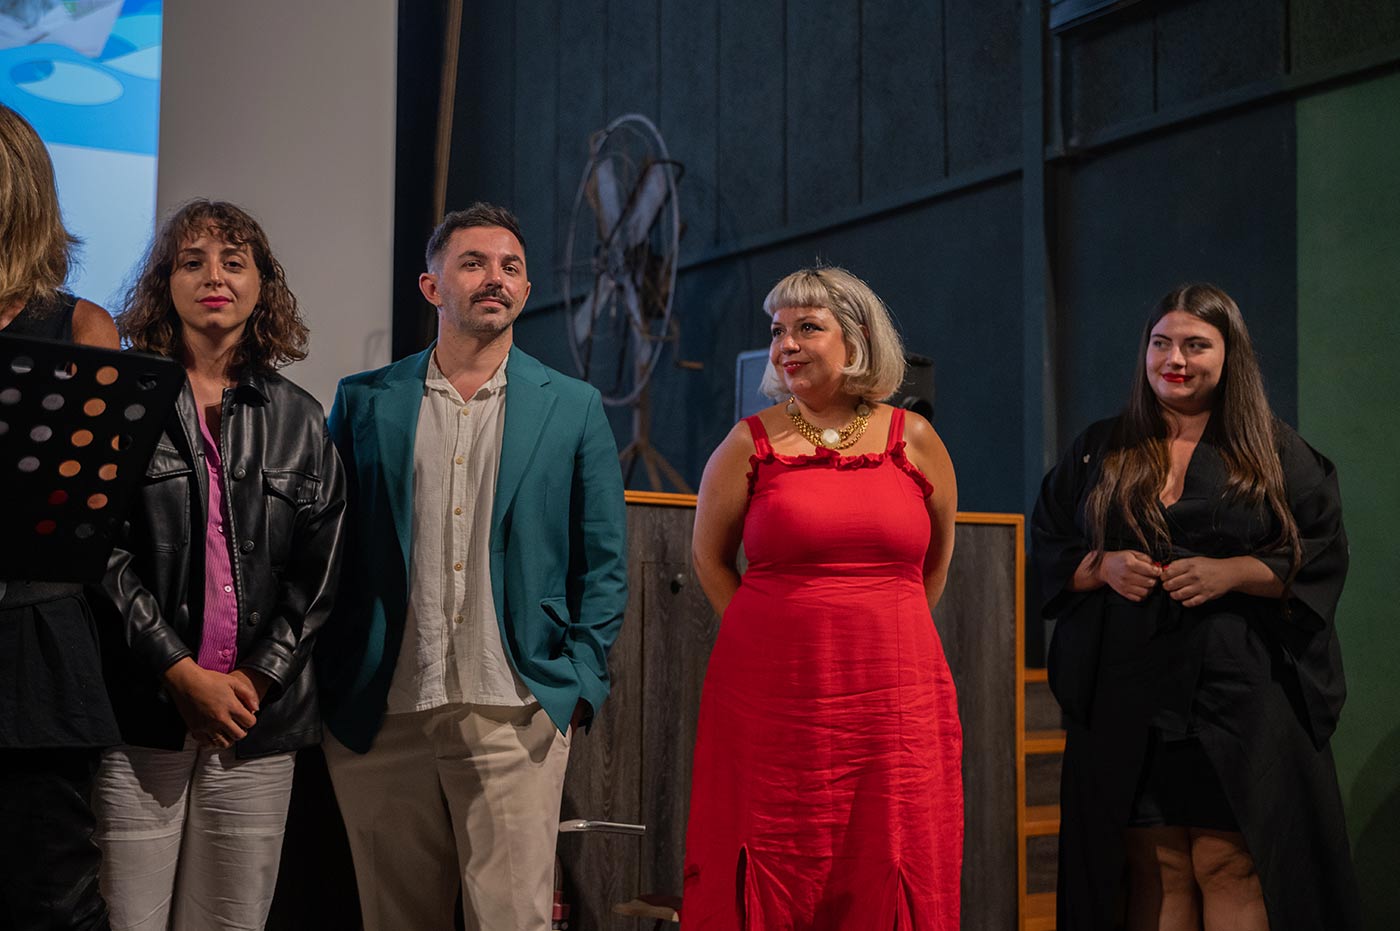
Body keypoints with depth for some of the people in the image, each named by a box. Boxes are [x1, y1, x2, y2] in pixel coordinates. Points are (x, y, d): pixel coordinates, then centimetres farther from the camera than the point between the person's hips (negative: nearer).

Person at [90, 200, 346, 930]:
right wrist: (184, 675, -9)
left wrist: (256, 678, -3)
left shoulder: (298, 421, 13)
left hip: (258, 718, 2)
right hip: (139, 712, -2)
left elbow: (319, 569, 9)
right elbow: (102, 551, -3)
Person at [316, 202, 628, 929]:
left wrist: (580, 682, -1)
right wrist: (330, 687, 3)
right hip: (382, 716, 1)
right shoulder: (364, 401, 8)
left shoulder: (573, 409, 6)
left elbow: (603, 563, 7)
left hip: (515, 714, -1)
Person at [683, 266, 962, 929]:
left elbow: (937, 557, 19)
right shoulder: (752, 443, 3)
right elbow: (709, 557, 13)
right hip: (772, 700, -1)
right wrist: (774, 633, 8)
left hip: (894, 701, 1)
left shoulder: (912, 440, 6)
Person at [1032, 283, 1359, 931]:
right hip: (1128, 701, 2)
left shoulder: (1277, 453, 8)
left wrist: (1233, 572, -12)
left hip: (1239, 701, -2)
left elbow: (1324, 557, 3)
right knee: (1154, 873, 2)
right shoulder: (1097, 452, 14)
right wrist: (1103, 566, -7)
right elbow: (1047, 550, 13)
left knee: (1234, 869, -6)